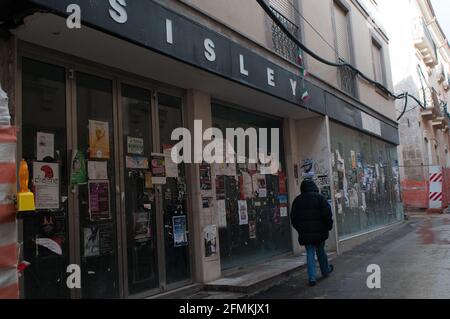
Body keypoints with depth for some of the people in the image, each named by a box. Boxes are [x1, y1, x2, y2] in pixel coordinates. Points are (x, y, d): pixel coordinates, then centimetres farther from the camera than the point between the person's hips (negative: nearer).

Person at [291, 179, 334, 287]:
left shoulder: (297, 200, 6)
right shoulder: (320, 197, -3)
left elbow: (293, 217, 8)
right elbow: (327, 213, -9)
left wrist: (299, 229, 17)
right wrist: (329, 226, 3)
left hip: (305, 233, 1)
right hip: (319, 231, -1)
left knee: (310, 254, 3)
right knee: (320, 251, 16)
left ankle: (312, 278, -3)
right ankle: (326, 271, 35)